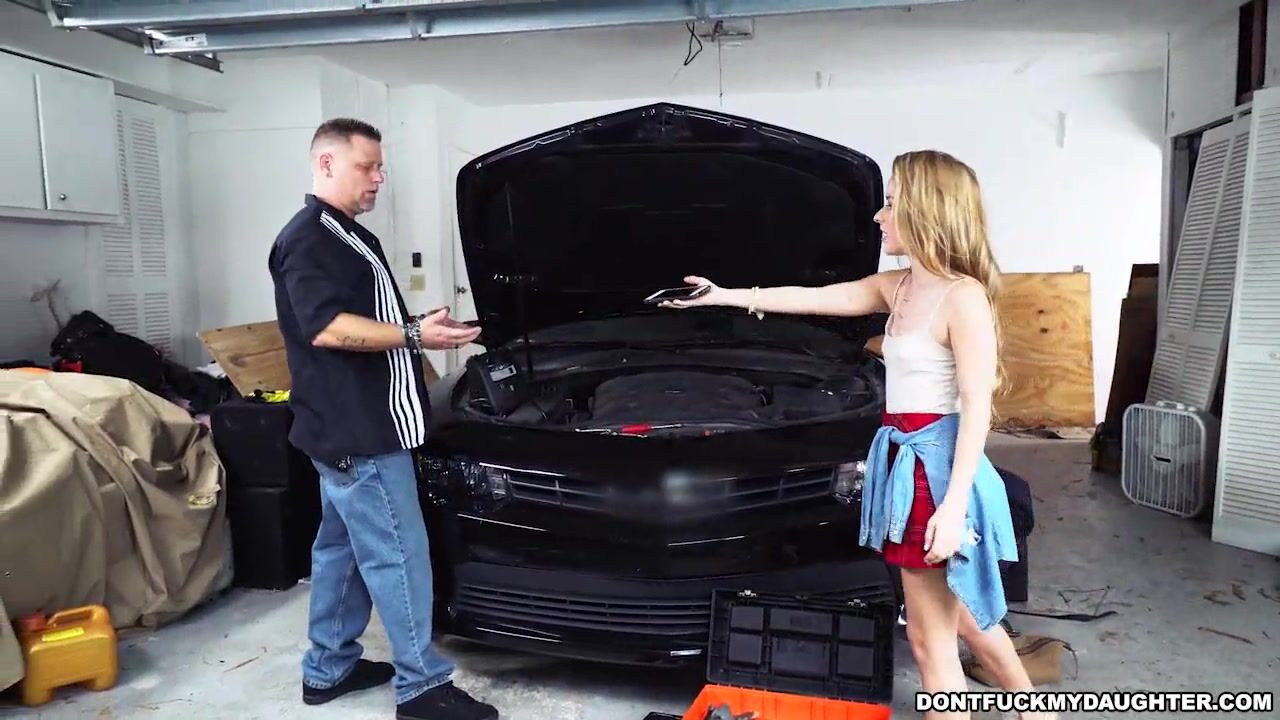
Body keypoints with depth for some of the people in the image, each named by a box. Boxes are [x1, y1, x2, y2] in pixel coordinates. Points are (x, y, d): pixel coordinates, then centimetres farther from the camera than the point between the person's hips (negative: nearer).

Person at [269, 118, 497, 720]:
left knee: (341, 547, 16)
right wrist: (414, 336, -23)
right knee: (397, 556, -5)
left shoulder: (353, 238, 19)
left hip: (356, 428, 11)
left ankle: (328, 668, 29)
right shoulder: (307, 239, -13)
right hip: (358, 432, -11)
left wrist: (423, 331, 15)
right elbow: (327, 328, -24)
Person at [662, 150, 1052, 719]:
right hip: (906, 461, 9)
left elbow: (977, 409, -18)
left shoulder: (963, 297, -16)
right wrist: (723, 296, 21)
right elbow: (815, 298, 16)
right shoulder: (898, 287, 9)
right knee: (962, 616, 24)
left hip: (937, 466, -9)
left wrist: (953, 506, -23)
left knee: (930, 637, 4)